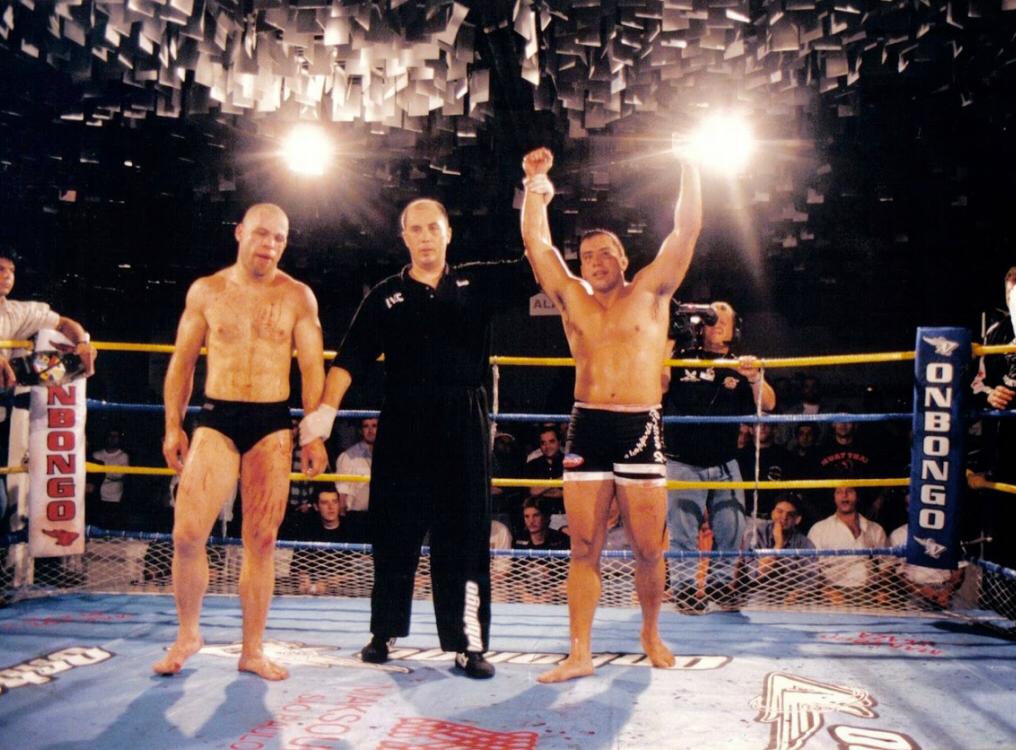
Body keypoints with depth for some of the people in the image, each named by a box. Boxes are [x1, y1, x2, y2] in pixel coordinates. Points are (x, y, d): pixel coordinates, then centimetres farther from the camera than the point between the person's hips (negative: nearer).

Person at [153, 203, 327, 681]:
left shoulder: (297, 296, 4)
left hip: (273, 424, 0)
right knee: (187, 534, -7)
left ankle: (252, 649, 16)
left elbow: (312, 368, 2)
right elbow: (182, 362, 10)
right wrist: (173, 427, 4)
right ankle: (188, 633, 18)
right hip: (216, 418, 0)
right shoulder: (206, 291, 6)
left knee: (262, 539, 3)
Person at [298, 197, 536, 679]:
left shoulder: (478, 283, 9)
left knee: (465, 536, 1)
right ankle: (383, 634, 22)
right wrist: (326, 409, -13)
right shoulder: (385, 296, 8)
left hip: (464, 425, 0)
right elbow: (350, 359, 1)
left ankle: (468, 643, 6)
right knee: (394, 533, 8)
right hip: (403, 426, 1)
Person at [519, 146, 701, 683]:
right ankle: (579, 653, 8)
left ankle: (651, 633, 27)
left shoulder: (650, 292, 8)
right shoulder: (572, 298, 12)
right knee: (583, 549, 2)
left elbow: (687, 229, 2)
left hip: (641, 428, -1)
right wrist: (536, 183, 9)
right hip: (586, 428, 2)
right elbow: (536, 241, 11)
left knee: (648, 548, 3)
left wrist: (689, 166, -1)